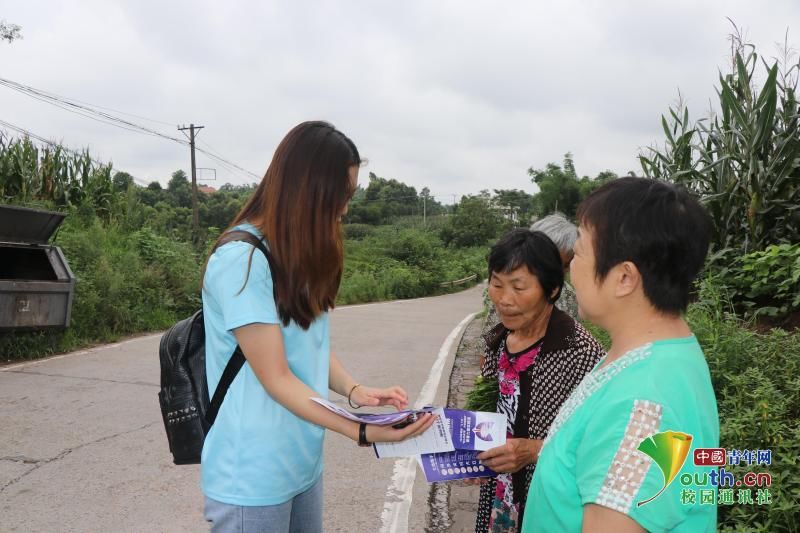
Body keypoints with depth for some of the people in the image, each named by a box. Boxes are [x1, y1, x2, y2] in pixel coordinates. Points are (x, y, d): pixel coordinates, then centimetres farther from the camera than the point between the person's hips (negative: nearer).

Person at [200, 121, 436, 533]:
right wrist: (361, 431, -25)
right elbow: (277, 379, -20)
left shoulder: (298, 255, 7)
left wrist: (352, 390, -9)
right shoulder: (242, 259, -20)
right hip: (253, 478, -8)